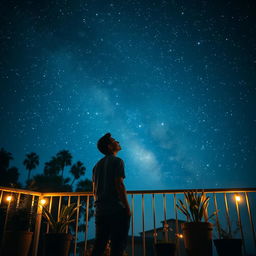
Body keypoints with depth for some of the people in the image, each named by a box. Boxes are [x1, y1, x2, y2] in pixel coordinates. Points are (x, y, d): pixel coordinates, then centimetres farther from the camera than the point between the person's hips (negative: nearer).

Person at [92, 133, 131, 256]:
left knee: (98, 246, 9)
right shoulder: (117, 161, -4)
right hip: (117, 209, -7)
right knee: (117, 246, -5)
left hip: (100, 210, 7)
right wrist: (127, 207, -11)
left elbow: (94, 189, 18)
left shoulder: (97, 165, 18)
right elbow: (119, 184, -14)